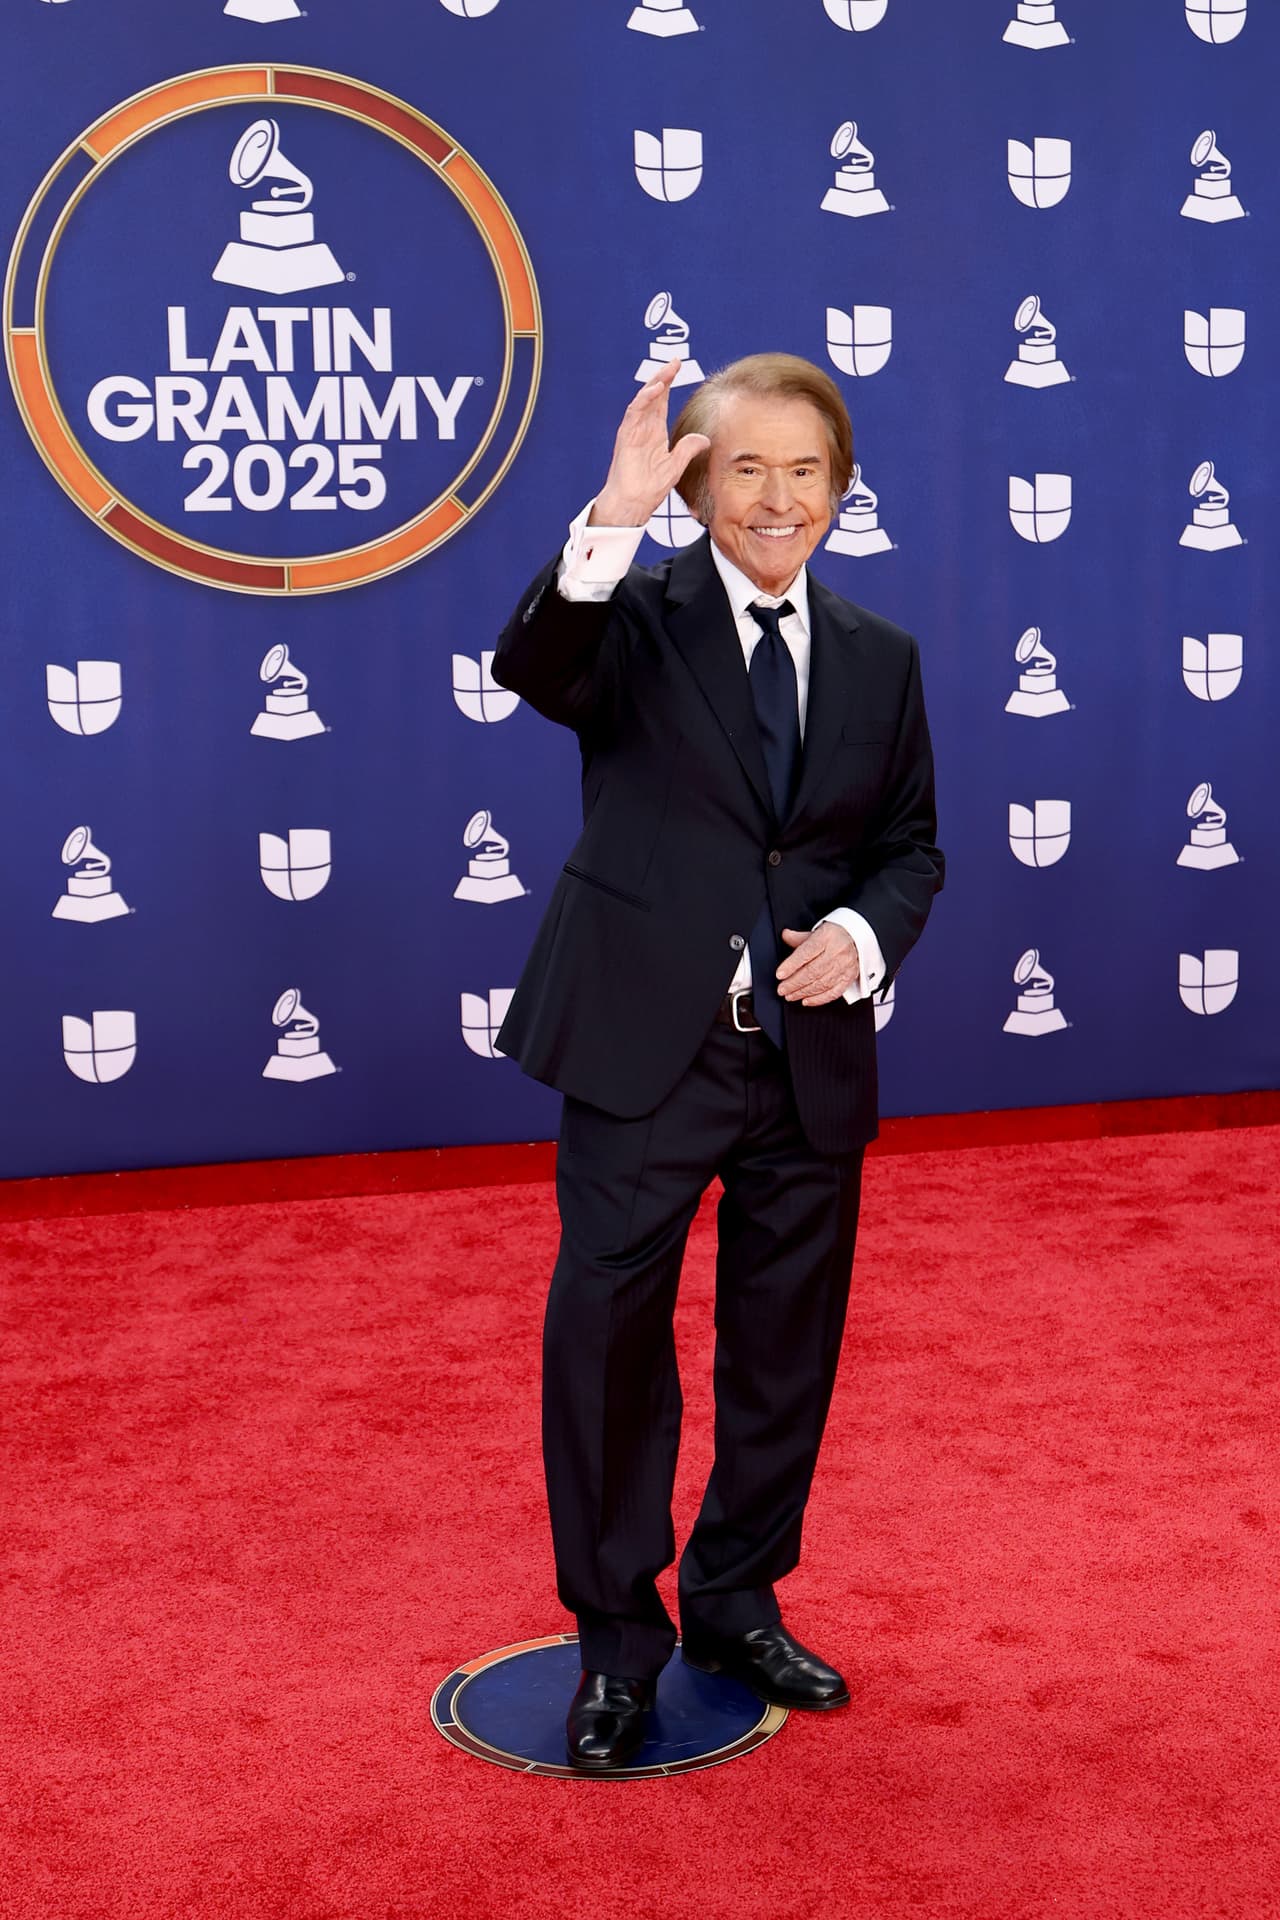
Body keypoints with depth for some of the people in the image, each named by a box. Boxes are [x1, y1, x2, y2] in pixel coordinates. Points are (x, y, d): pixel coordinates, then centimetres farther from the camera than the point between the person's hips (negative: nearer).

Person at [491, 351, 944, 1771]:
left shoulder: (880, 659, 9)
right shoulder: (635, 616, -4)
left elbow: (910, 847, 13)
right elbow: (530, 669, -26)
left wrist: (860, 936, -7)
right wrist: (612, 520, -40)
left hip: (814, 1061, 4)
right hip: (645, 1045, -4)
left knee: (786, 1347, 14)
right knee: (607, 1336, 1)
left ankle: (738, 1605, 35)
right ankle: (616, 1641, 20)